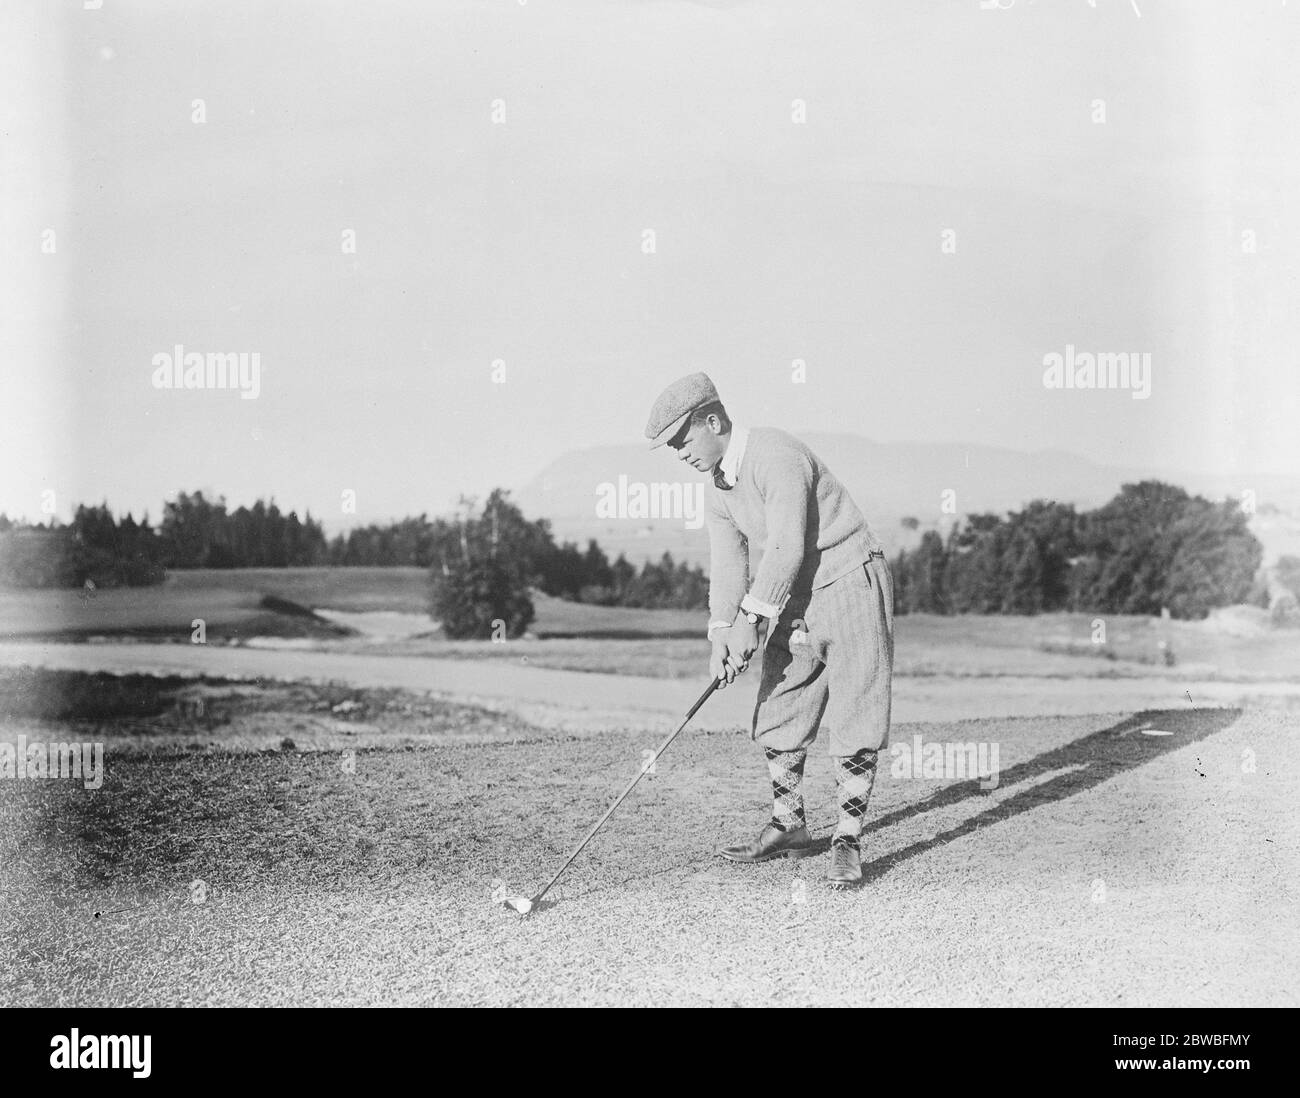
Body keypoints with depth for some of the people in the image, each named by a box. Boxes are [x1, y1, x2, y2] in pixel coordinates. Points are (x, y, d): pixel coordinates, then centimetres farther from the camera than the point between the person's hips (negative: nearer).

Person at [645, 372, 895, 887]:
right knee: (776, 718, 10)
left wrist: (751, 620, -22)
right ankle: (788, 826, 24)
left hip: (851, 585, -9)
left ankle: (848, 841, -4)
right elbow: (727, 563, 4)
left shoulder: (776, 454, -22)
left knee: (854, 722, -8)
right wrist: (721, 635, -8)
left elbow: (786, 549, -26)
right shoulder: (717, 488, 6)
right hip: (795, 599, 9)